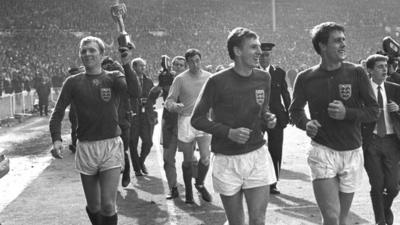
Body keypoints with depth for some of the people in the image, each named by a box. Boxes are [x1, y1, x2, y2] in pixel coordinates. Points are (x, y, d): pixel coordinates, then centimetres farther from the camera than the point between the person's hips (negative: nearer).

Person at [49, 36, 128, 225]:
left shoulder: (113, 78, 0)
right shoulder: (73, 82, 4)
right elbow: (58, 113, 2)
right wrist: (56, 139, -14)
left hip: (111, 146, -2)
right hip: (85, 147, 2)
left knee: (108, 205, -8)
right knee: (93, 207, 11)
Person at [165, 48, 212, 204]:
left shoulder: (209, 77, 4)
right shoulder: (180, 79, -4)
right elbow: (169, 101, -4)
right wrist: (175, 106, -26)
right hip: (186, 120, -2)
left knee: (205, 157, -7)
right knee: (188, 160, 5)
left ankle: (200, 183, 20)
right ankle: (188, 190, 23)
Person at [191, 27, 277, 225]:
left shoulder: (264, 78, 2)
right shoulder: (218, 82, -12)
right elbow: (197, 119, -5)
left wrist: (268, 119, -7)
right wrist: (229, 132, -17)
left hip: (257, 156, 3)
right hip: (227, 160, -2)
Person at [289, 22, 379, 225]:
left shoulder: (356, 73, -2)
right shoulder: (306, 78, -3)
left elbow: (374, 111, 1)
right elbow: (295, 110, 12)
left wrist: (347, 113, -17)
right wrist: (306, 124, -9)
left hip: (352, 154, 2)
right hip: (322, 151, -2)